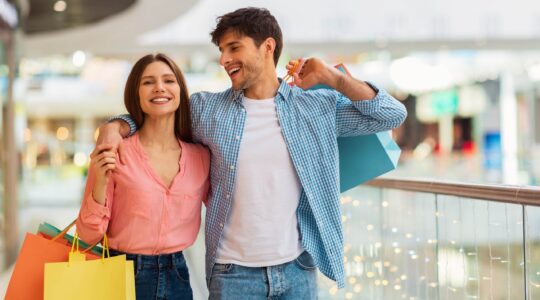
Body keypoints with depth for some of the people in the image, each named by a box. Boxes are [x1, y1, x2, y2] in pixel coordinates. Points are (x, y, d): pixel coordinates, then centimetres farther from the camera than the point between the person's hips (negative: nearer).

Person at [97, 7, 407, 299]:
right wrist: (115, 127, -7)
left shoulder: (317, 107, 1)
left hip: (297, 268, 0)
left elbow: (392, 115, 1)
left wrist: (332, 78, -5)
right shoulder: (206, 108, 2)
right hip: (233, 271, 0)